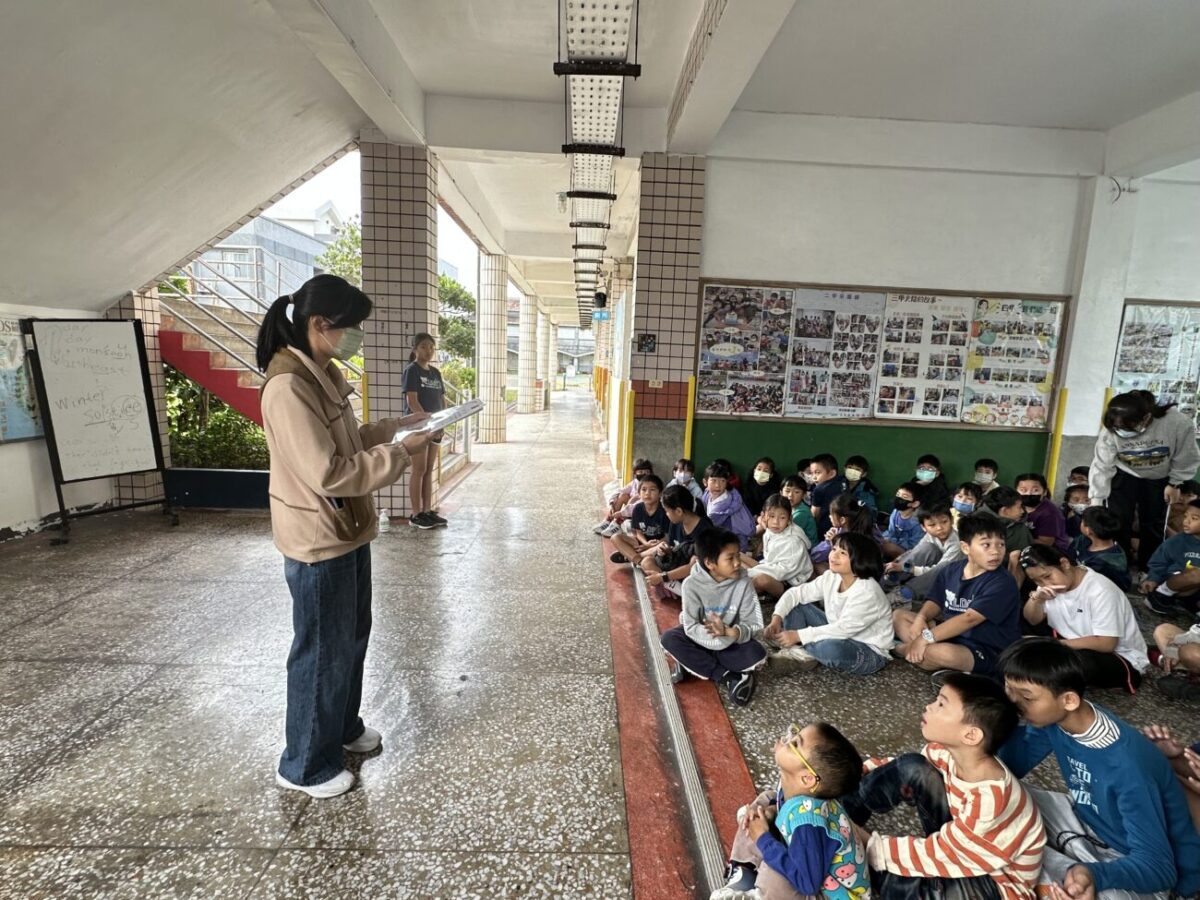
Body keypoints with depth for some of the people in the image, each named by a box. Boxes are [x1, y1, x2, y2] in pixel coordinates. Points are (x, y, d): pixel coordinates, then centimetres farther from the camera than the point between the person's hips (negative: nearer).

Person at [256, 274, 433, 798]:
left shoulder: (323, 373, 6)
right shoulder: (288, 388, -24)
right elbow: (328, 474, -28)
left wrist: (401, 425, 4)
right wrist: (400, 454, -22)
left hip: (347, 533, 10)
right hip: (318, 543, -10)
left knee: (351, 638, 23)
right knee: (321, 652, 7)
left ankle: (343, 727, 44)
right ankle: (304, 765, 27)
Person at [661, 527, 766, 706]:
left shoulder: (743, 582, -19)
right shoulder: (693, 583, -22)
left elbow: (753, 625, -20)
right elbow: (690, 627, -23)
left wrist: (728, 632, -39)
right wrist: (714, 636, -41)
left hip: (731, 641, 0)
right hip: (701, 638, 0)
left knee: (756, 654, -27)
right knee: (670, 638, -27)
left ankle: (691, 663, -16)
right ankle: (729, 677, -22)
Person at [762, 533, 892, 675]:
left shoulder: (867, 592, -28)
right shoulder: (831, 577, -6)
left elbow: (844, 629, -33)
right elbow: (796, 593, -2)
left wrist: (799, 635, -32)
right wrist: (776, 619, -18)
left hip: (869, 653, -7)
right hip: (840, 637, 7)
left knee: (831, 648, -40)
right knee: (796, 606, -1)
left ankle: (800, 650, -8)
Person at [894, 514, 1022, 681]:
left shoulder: (1002, 584, -19)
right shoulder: (950, 570, 3)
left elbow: (969, 618, -27)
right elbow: (935, 602, 10)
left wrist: (927, 637, -29)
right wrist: (920, 618, -14)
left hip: (986, 652, -7)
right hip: (952, 635, 7)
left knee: (943, 653, -37)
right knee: (899, 615, 5)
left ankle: (902, 649, -6)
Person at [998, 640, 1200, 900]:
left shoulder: (1125, 767, -35)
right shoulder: (1053, 719, -16)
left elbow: (1158, 867, -30)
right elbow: (1009, 769, -11)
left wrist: (1094, 874, -49)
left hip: (1141, 868, -6)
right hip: (1091, 823, 6)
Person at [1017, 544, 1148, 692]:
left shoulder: (1100, 590, -24)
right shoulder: (1050, 583, -4)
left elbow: (1106, 644, -28)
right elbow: (1032, 620, 0)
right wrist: (1036, 599, -21)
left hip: (1120, 657, -7)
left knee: (1080, 661, -37)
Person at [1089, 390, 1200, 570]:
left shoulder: (1179, 423, -35)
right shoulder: (1110, 431, -35)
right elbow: (1102, 467, -24)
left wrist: (1175, 484, -4)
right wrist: (1096, 502, -22)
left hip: (1159, 478, 1)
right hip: (1125, 476, -1)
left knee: (1153, 524, 9)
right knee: (1118, 522, -4)